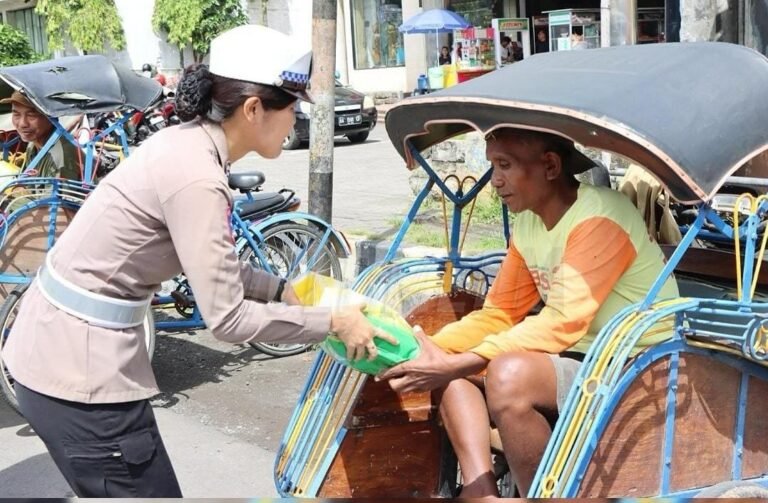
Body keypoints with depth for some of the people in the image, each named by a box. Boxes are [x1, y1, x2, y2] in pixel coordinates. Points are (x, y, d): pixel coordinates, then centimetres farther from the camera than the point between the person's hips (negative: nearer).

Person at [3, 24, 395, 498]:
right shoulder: (194, 175, -23)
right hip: (79, 366, -9)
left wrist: (284, 289, 9)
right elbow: (227, 317, -22)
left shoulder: (188, 144, 5)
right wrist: (333, 321, -13)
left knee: (133, 487, 22)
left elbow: (212, 265, 15)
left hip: (59, 343, 9)